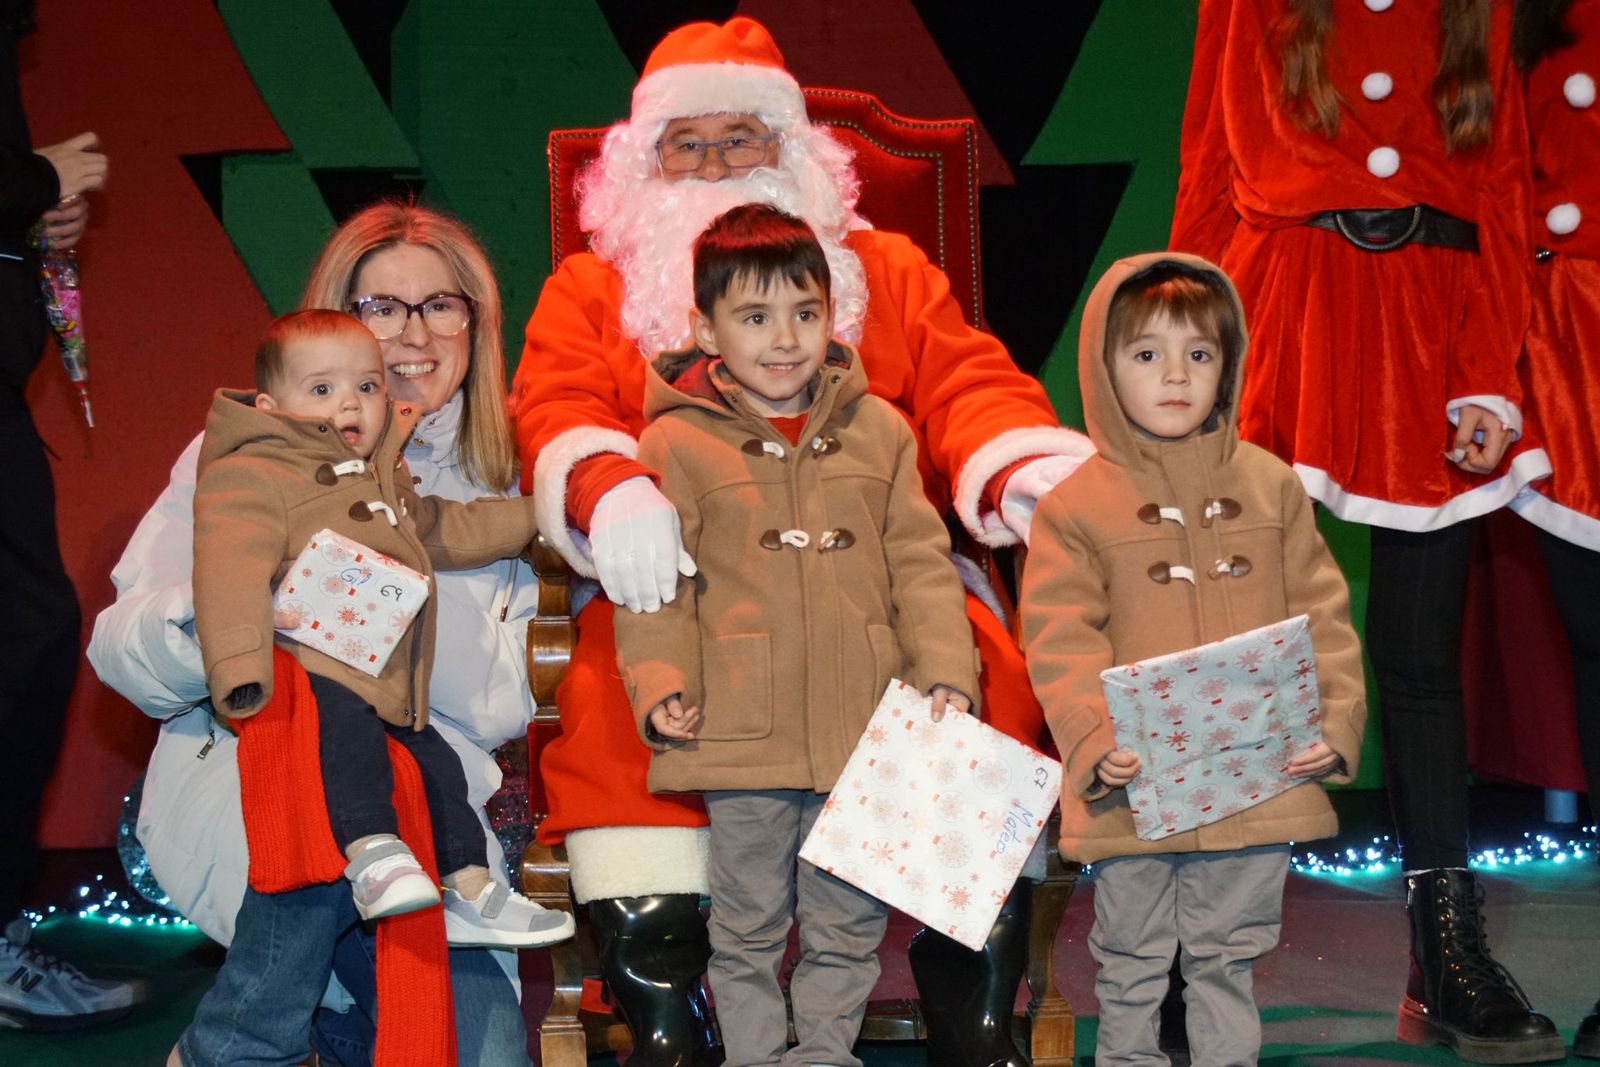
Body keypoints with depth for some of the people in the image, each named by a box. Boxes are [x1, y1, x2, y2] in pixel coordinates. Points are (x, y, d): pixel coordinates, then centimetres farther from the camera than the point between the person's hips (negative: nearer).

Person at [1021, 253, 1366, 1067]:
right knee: (1131, 965, 10)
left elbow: (1320, 617, 6)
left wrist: (1333, 723, -5)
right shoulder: (1075, 505, -2)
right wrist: (1096, 741, -19)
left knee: (1228, 959, 14)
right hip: (1135, 788, -2)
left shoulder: (1272, 486, 6)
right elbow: (1061, 643, -7)